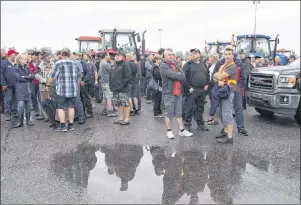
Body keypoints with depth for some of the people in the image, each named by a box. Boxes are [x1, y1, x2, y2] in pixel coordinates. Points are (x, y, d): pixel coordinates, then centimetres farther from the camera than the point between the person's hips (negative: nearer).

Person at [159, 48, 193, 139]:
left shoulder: (175, 65, 18)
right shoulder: (163, 66, -5)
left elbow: (183, 77, 8)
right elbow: (173, 75, -20)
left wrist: (177, 76, -11)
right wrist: (180, 75, -4)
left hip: (178, 92, 7)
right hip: (168, 93, -6)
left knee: (179, 113, 10)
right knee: (169, 114, 1)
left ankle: (182, 130, 16)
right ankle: (169, 131, 13)